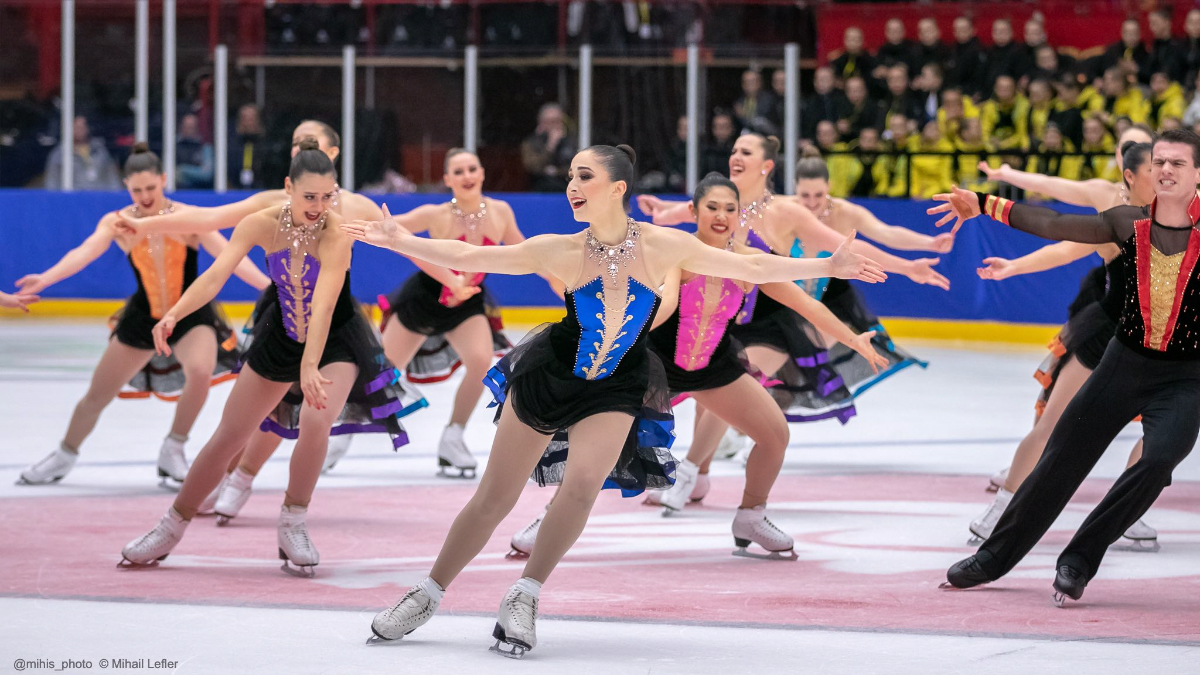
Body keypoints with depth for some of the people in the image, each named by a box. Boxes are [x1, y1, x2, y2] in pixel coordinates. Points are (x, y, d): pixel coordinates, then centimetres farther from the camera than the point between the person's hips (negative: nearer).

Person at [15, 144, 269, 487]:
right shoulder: (118, 223, -12)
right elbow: (86, 251, -28)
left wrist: (269, 285, -38)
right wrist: (45, 278, -47)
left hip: (191, 314, -2)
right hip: (143, 317, 2)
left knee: (201, 371, -32)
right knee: (98, 394, 11)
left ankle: (173, 451, -9)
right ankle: (65, 456, 39)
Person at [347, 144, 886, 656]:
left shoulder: (662, 246, -14)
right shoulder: (560, 252, -15)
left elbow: (751, 268, -8)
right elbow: (465, 258, -10)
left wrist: (827, 267, -11)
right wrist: (397, 241, -15)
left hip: (615, 391, 0)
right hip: (546, 377, 0)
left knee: (583, 480, -25)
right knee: (493, 498, 3)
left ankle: (524, 598, -10)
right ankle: (428, 595, 19)